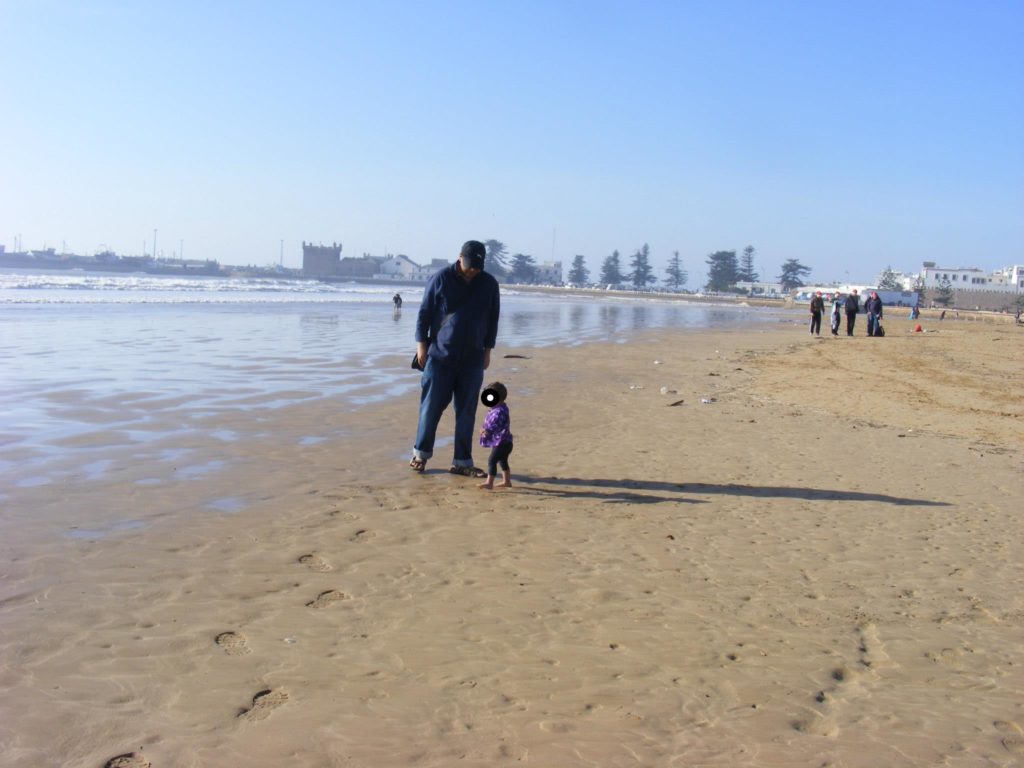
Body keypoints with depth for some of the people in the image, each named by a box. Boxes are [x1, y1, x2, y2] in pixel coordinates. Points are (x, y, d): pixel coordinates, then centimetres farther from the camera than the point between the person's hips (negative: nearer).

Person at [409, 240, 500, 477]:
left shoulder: (489, 284, 4)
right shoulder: (441, 279, -4)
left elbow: (493, 319, 12)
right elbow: (424, 312, 0)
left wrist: (487, 350, 10)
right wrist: (421, 344, -4)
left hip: (473, 360, 3)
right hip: (440, 356, -2)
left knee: (467, 412, 5)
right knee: (431, 406, 2)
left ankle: (462, 461, 12)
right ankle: (420, 453, 18)